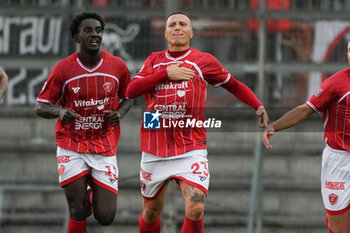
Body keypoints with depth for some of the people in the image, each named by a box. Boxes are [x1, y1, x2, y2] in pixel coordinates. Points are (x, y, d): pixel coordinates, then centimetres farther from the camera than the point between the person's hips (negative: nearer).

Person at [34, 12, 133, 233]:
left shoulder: (117, 66, -3)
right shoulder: (63, 69, -8)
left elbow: (128, 97, 14)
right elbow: (41, 106, -3)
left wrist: (119, 113, -9)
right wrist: (60, 111, -26)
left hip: (105, 148, 2)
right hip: (71, 147, -1)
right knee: (78, 214, -10)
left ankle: (93, 193, 32)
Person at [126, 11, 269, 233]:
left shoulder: (203, 61, 4)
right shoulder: (155, 60, 10)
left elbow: (234, 85, 14)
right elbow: (131, 90, -2)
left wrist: (258, 106, 0)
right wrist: (166, 74, -10)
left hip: (190, 150, -3)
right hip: (154, 151, 3)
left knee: (195, 210, -20)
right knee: (151, 213, 12)